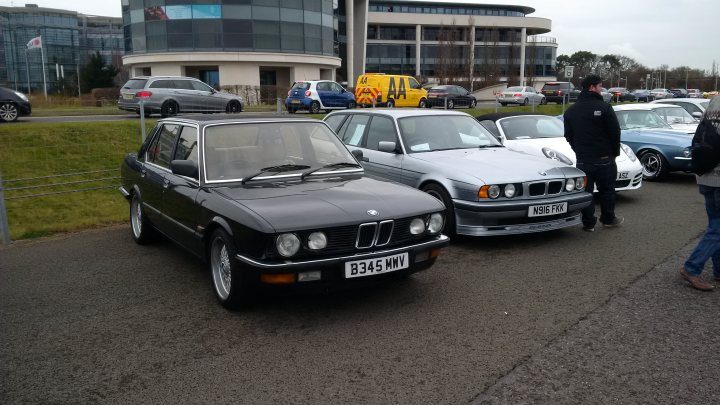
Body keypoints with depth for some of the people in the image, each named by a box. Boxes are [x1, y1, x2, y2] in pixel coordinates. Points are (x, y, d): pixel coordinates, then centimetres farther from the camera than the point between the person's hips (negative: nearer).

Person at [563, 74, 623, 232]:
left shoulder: (571, 111, 5)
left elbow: (568, 136, 10)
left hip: (582, 159, 3)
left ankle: (588, 223, 9)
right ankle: (608, 219, 25)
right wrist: (615, 152, 4)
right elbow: (615, 132, -9)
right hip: (604, 158, -3)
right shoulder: (603, 107, -11)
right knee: (606, 190, 12)